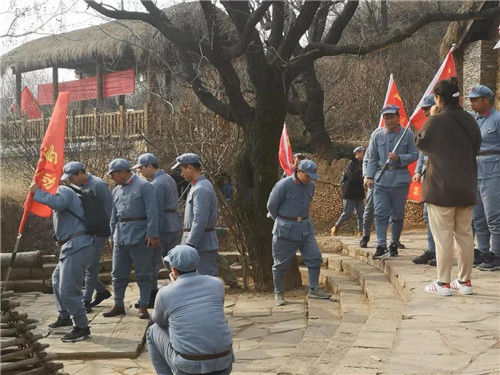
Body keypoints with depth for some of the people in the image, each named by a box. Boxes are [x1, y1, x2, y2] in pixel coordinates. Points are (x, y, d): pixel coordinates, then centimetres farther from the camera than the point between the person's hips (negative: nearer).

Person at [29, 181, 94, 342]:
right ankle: (65, 316, 39)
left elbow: (59, 203, -29)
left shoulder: (63, 191, -6)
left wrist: (37, 192, -21)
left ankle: (82, 328, -6)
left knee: (68, 290, -13)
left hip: (77, 246, -11)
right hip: (73, 247, 11)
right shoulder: (60, 194, 26)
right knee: (57, 279, 28)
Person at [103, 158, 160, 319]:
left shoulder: (144, 186, -7)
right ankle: (118, 305, 21)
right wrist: (112, 236, 20)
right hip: (120, 237, 7)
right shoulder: (116, 190, 14)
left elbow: (152, 212, -13)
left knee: (143, 274, 2)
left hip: (139, 237, -7)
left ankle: (143, 306, 10)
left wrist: (153, 234, -17)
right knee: (118, 273, 10)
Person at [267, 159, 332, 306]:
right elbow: (271, 205, -7)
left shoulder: (310, 186, 4)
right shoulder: (283, 185, -16)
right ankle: (278, 293, 19)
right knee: (281, 263, 4)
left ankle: (313, 289, 11)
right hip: (285, 230, -5)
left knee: (315, 257, 0)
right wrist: (281, 221, 5)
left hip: (305, 227, 6)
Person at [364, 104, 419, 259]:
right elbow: (371, 158, 7)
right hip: (380, 179, 1)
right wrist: (369, 176, -2)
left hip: (400, 179, -1)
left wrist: (398, 158, -16)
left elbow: (414, 155, 0)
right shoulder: (377, 134, 5)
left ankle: (394, 245, 23)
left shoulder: (408, 134, 0)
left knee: (398, 215, 7)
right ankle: (381, 246, -9)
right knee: (380, 213, -8)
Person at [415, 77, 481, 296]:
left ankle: (443, 283, 3)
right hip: (466, 187, 6)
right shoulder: (470, 121, 4)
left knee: (443, 235, -1)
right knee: (464, 234, 11)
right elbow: (475, 148, 16)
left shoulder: (436, 121, -14)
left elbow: (421, 143, 1)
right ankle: (464, 281, 18)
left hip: (441, 187, -6)